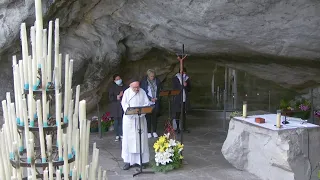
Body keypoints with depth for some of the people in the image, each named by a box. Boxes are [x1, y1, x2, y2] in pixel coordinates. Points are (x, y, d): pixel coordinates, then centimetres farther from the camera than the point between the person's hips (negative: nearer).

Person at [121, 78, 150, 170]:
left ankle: (142, 160, 11)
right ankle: (128, 161, 4)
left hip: (140, 118, 2)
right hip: (129, 119, -1)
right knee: (129, 139, -1)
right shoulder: (127, 92, -1)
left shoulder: (142, 92, 3)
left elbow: (147, 103, 2)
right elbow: (124, 104, -7)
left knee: (141, 138, 3)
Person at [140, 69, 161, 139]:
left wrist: (156, 97, -3)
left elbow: (159, 91, 13)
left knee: (154, 116, 5)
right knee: (148, 117, -1)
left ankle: (154, 132, 13)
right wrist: (150, 98, -12)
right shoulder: (144, 82, -4)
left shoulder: (157, 81, 6)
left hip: (155, 102, 3)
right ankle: (149, 132, 7)